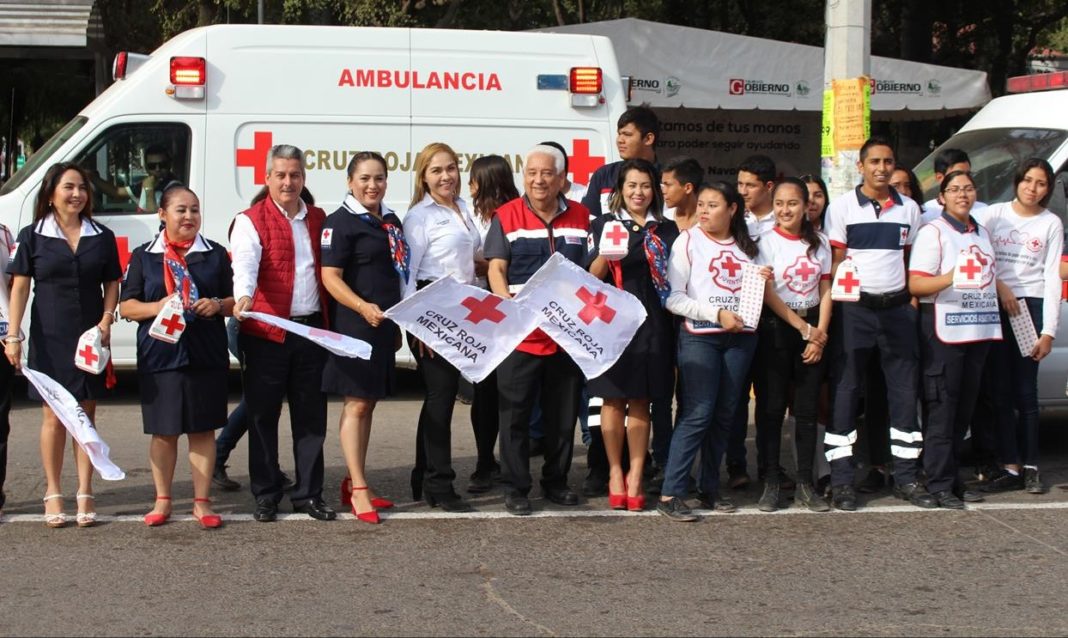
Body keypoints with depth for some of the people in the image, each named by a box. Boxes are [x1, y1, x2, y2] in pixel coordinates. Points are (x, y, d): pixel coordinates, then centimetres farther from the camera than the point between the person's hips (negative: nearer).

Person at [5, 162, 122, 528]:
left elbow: (112, 284, 10)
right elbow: (20, 287, -1)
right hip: (49, 339, -2)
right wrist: (13, 336, -6)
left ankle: (85, 494, 10)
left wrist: (106, 321, -6)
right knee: (53, 417, 2)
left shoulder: (102, 237, 6)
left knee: (85, 416, 5)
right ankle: (52, 493, 11)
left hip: (90, 338, 2)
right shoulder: (32, 237, 0)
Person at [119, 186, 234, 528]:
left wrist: (218, 305, -9)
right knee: (163, 431, 5)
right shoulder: (143, 256, 7)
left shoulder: (215, 254, 10)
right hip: (160, 356, -1)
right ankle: (162, 500, 18)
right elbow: (127, 307, 4)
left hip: (206, 356, 1)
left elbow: (233, 300, 13)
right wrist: (156, 307, -15)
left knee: (203, 429, 3)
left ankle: (202, 502, 11)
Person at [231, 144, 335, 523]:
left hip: (312, 329, 4)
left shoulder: (318, 219, 14)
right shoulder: (250, 221, -2)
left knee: (311, 416, 8)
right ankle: (266, 496, 10)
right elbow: (245, 264, -18)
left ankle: (309, 494, 16)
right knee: (263, 415, 2)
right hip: (267, 332, -4)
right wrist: (243, 297, -38)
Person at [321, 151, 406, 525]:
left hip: (383, 325, 8)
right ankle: (359, 490, -5)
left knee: (368, 403, 12)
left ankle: (355, 485, 20)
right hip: (354, 325, -8)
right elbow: (330, 276, -15)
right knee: (356, 405, -6)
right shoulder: (341, 222, -9)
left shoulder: (391, 222, 15)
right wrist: (363, 307, -28)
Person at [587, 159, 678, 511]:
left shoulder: (667, 230, 12)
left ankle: (636, 476, 7)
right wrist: (605, 254, -19)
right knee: (614, 399, 1)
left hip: (651, 321, 2)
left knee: (641, 402, 4)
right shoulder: (605, 225, 6)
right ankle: (615, 473, 9)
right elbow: (593, 276, 0)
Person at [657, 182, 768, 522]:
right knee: (698, 413, -11)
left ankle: (711, 486, 17)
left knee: (725, 414, 6)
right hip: (699, 336, -5)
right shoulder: (688, 241, -1)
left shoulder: (745, 246, 13)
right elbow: (673, 298, -8)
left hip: (740, 337, 5)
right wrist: (716, 314, -15)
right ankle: (670, 493, -9)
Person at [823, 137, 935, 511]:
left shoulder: (908, 209, 10)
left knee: (904, 391, 4)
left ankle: (905, 477, 12)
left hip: (898, 308, 3)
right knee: (847, 392, -1)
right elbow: (835, 261, 0)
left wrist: (914, 298, 2)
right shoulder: (842, 207, 1)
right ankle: (841, 481, 1)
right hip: (856, 309, -3)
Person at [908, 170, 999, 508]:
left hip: (979, 329, 7)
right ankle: (939, 484, -4)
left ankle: (953, 477, 16)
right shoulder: (933, 232, -4)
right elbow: (916, 284, -13)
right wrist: (949, 279, -28)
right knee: (942, 408, -7)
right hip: (944, 330, -7)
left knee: (964, 409, 10)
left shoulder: (981, 233, 19)